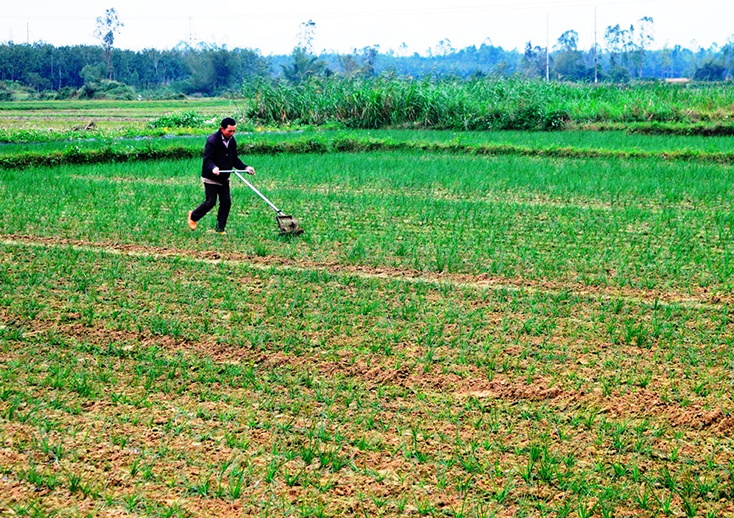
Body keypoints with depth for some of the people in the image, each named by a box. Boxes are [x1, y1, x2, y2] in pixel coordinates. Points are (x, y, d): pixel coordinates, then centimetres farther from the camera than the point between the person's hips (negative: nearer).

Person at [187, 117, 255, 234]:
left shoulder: (232, 141, 2)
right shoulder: (212, 141, -20)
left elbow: (235, 159, 10)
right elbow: (207, 159, -22)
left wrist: (245, 167, -5)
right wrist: (213, 168, -43)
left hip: (224, 179, 7)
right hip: (211, 178, -7)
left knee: (226, 202, 2)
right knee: (210, 202, -2)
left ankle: (219, 229, 13)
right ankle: (193, 216, 25)